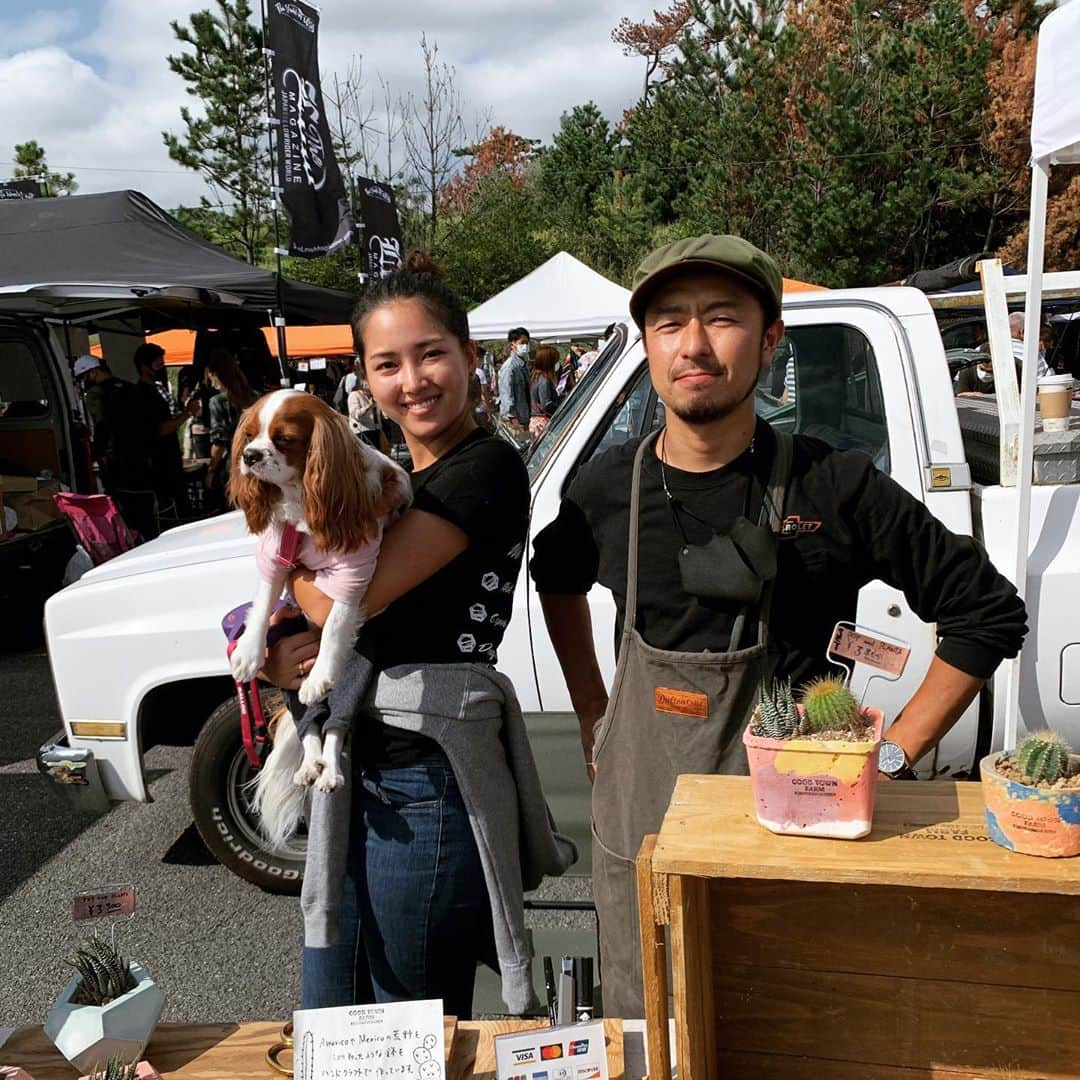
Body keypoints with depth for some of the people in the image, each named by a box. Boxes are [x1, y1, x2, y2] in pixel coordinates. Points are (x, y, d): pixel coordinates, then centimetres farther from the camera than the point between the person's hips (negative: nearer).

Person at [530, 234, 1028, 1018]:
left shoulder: (834, 488, -12)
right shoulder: (608, 489, -3)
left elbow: (989, 610, -3)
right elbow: (557, 577, 19)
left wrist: (894, 755, -6)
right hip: (639, 839, 3)